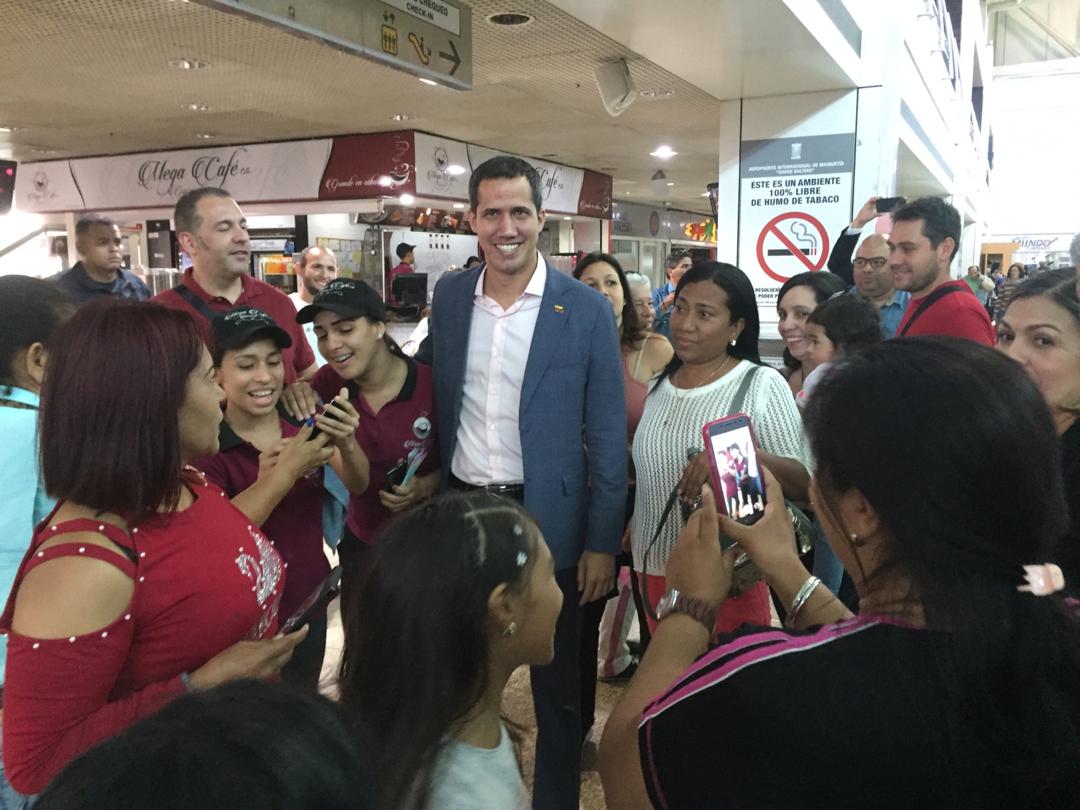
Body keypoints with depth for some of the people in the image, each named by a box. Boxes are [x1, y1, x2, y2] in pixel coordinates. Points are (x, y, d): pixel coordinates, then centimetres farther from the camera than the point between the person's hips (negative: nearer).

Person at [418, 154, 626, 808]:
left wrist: (603, 542, -8)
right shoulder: (450, 295, 3)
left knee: (557, 689, 13)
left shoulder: (587, 310, -8)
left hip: (546, 520, -3)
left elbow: (607, 437, -7)